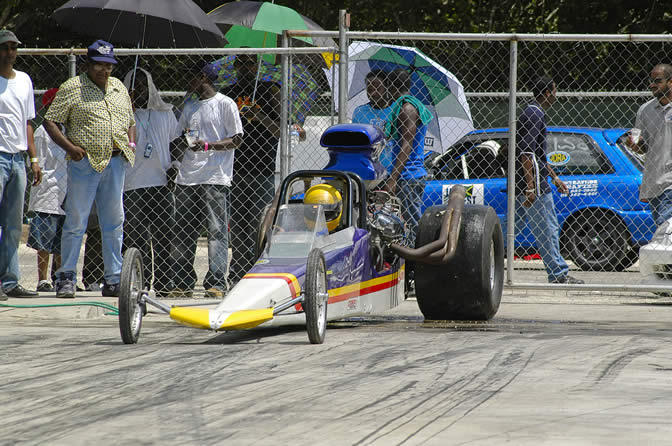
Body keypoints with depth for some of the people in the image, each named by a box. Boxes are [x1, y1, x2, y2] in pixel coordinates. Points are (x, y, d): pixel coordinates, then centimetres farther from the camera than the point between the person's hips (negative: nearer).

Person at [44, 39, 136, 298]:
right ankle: (67, 278, 2)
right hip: (85, 160, -5)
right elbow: (50, 122, -4)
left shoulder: (119, 88, 16)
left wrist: (131, 143, 6)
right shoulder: (72, 88, -2)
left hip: (116, 161, 5)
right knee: (76, 221, -4)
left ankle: (113, 279, 12)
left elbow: (130, 121, 26)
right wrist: (69, 146, -15)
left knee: (114, 223, 7)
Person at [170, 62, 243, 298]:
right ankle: (183, 283, 9)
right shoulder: (190, 107, 20)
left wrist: (208, 145, -17)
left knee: (217, 230, -9)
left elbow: (236, 139, -5)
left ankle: (216, 283, -10)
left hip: (215, 178, -7)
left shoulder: (225, 104, -1)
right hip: (187, 177, 7)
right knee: (183, 232, 5)